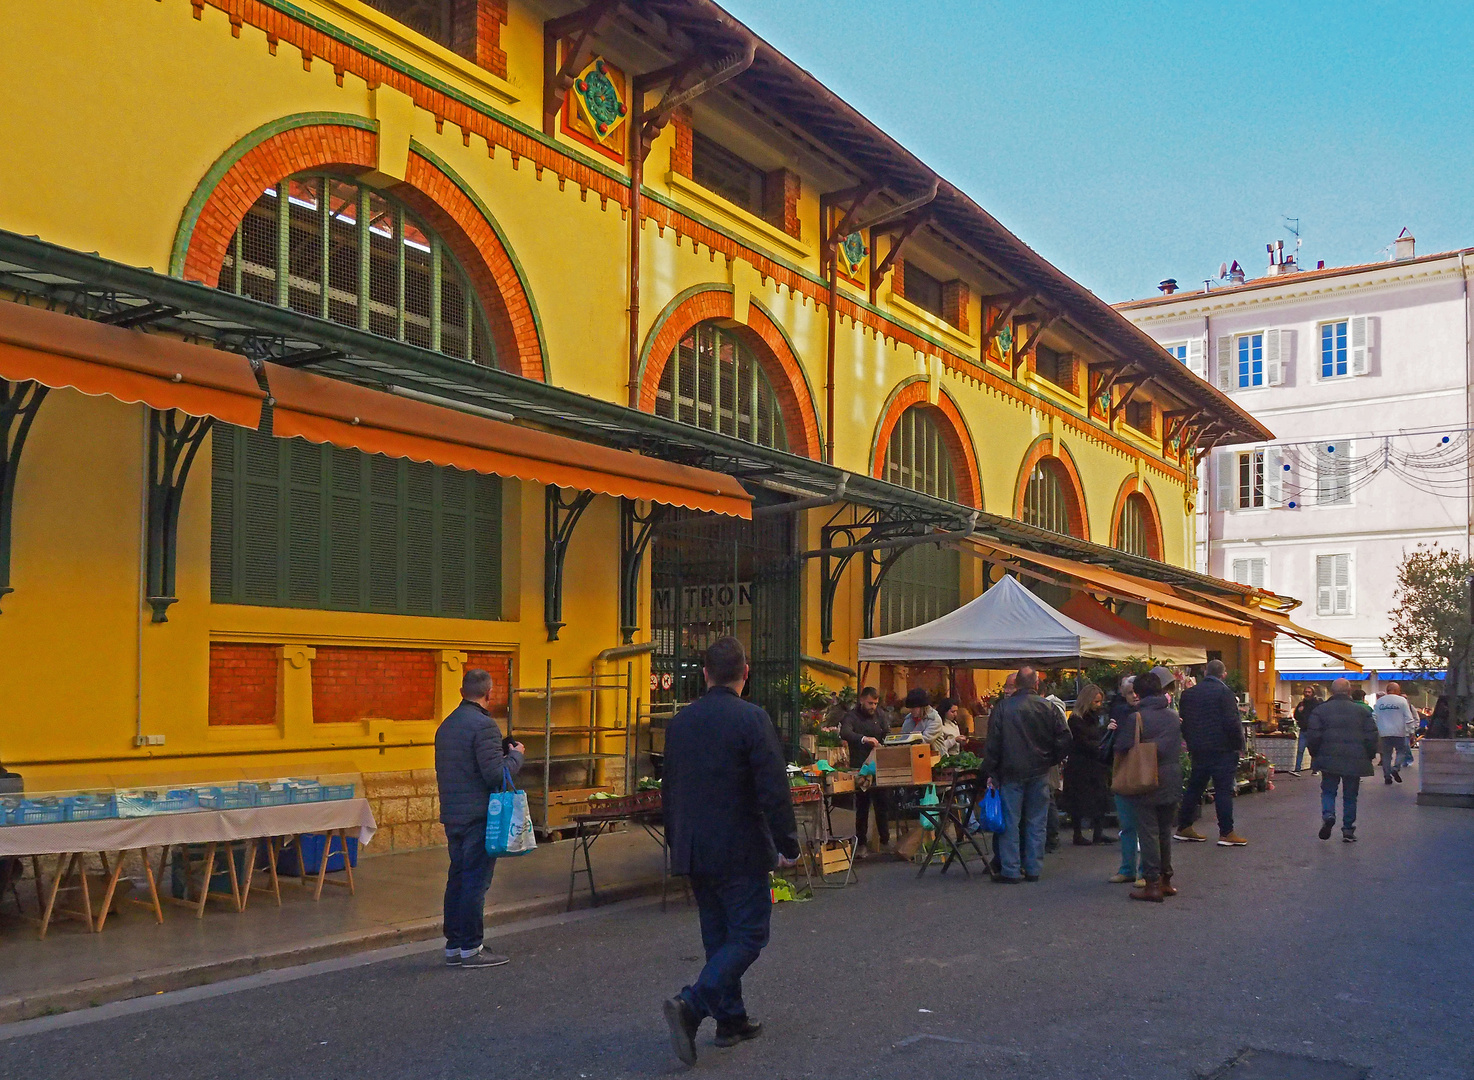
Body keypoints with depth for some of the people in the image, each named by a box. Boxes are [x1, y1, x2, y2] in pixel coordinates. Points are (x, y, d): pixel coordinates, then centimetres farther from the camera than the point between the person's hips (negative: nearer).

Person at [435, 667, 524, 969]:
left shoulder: (446, 726, 12)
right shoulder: (484, 726, -16)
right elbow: (497, 774, -21)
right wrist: (516, 755, -2)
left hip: (452, 816, 9)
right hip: (478, 816, -9)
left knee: (457, 879, 14)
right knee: (475, 882, -2)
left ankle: (453, 946, 20)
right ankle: (470, 950, 3)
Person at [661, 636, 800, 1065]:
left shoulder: (680, 722, 5)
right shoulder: (752, 719, -14)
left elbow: (669, 789, 13)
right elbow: (774, 789, -17)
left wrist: (677, 844, 23)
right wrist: (787, 844, -7)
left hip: (694, 851, 6)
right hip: (740, 851, -6)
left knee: (719, 936, 17)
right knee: (748, 936, 0)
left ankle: (731, 1018, 23)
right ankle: (691, 1006, -15)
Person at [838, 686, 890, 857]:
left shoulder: (878, 715, 11)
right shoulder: (851, 716, -9)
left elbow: (887, 733, 15)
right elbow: (844, 733, -27)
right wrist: (864, 739, -42)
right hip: (860, 768, -5)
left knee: (883, 804, 8)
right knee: (862, 806, 1)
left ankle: (885, 840, 19)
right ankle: (860, 843, 9)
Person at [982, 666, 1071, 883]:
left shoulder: (1003, 707, -6)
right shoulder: (1048, 708, -1)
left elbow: (992, 743, -4)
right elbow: (1064, 738, 0)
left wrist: (991, 772, 2)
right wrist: (1051, 760, 14)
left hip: (1011, 773, -2)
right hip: (1039, 773, 2)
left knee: (1010, 822, 3)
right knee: (1036, 822, 10)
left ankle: (1010, 871, 3)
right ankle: (1033, 869, 13)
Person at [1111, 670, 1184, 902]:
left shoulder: (1136, 718, -14)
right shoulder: (1174, 717, 4)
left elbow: (1122, 748, -11)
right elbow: (1179, 747, 16)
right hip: (1172, 785, 5)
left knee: (1148, 833, 0)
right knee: (1165, 832, 16)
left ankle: (1153, 883, -1)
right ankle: (1166, 879, 24)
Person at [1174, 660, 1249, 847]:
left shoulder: (1190, 693, 9)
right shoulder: (1224, 692, -11)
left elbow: (1184, 722, 13)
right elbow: (1231, 722, -17)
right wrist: (1238, 744, -6)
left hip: (1198, 749, 6)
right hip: (1222, 748, -6)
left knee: (1194, 787, 13)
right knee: (1223, 790, -2)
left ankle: (1184, 827, 18)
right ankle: (1226, 833, -1)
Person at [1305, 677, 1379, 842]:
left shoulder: (1321, 709, -1)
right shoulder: (1362, 711, 4)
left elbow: (1312, 735, -4)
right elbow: (1372, 736, 2)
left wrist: (1315, 754, 10)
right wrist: (1369, 756, 13)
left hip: (1329, 760, -1)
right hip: (1355, 761, 1)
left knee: (1328, 791, 9)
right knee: (1350, 796, 10)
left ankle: (1328, 815, -17)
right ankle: (1348, 830, 11)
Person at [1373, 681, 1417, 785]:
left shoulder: (1379, 701, 7)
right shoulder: (1402, 701, -4)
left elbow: (1374, 717, 8)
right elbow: (1409, 717, -6)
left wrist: (1375, 730, 15)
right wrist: (1411, 731, -1)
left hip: (1384, 733, 3)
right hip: (1399, 732, -3)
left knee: (1386, 754, 7)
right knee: (1401, 750, 10)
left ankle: (1387, 776, 5)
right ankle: (1396, 768, -11)